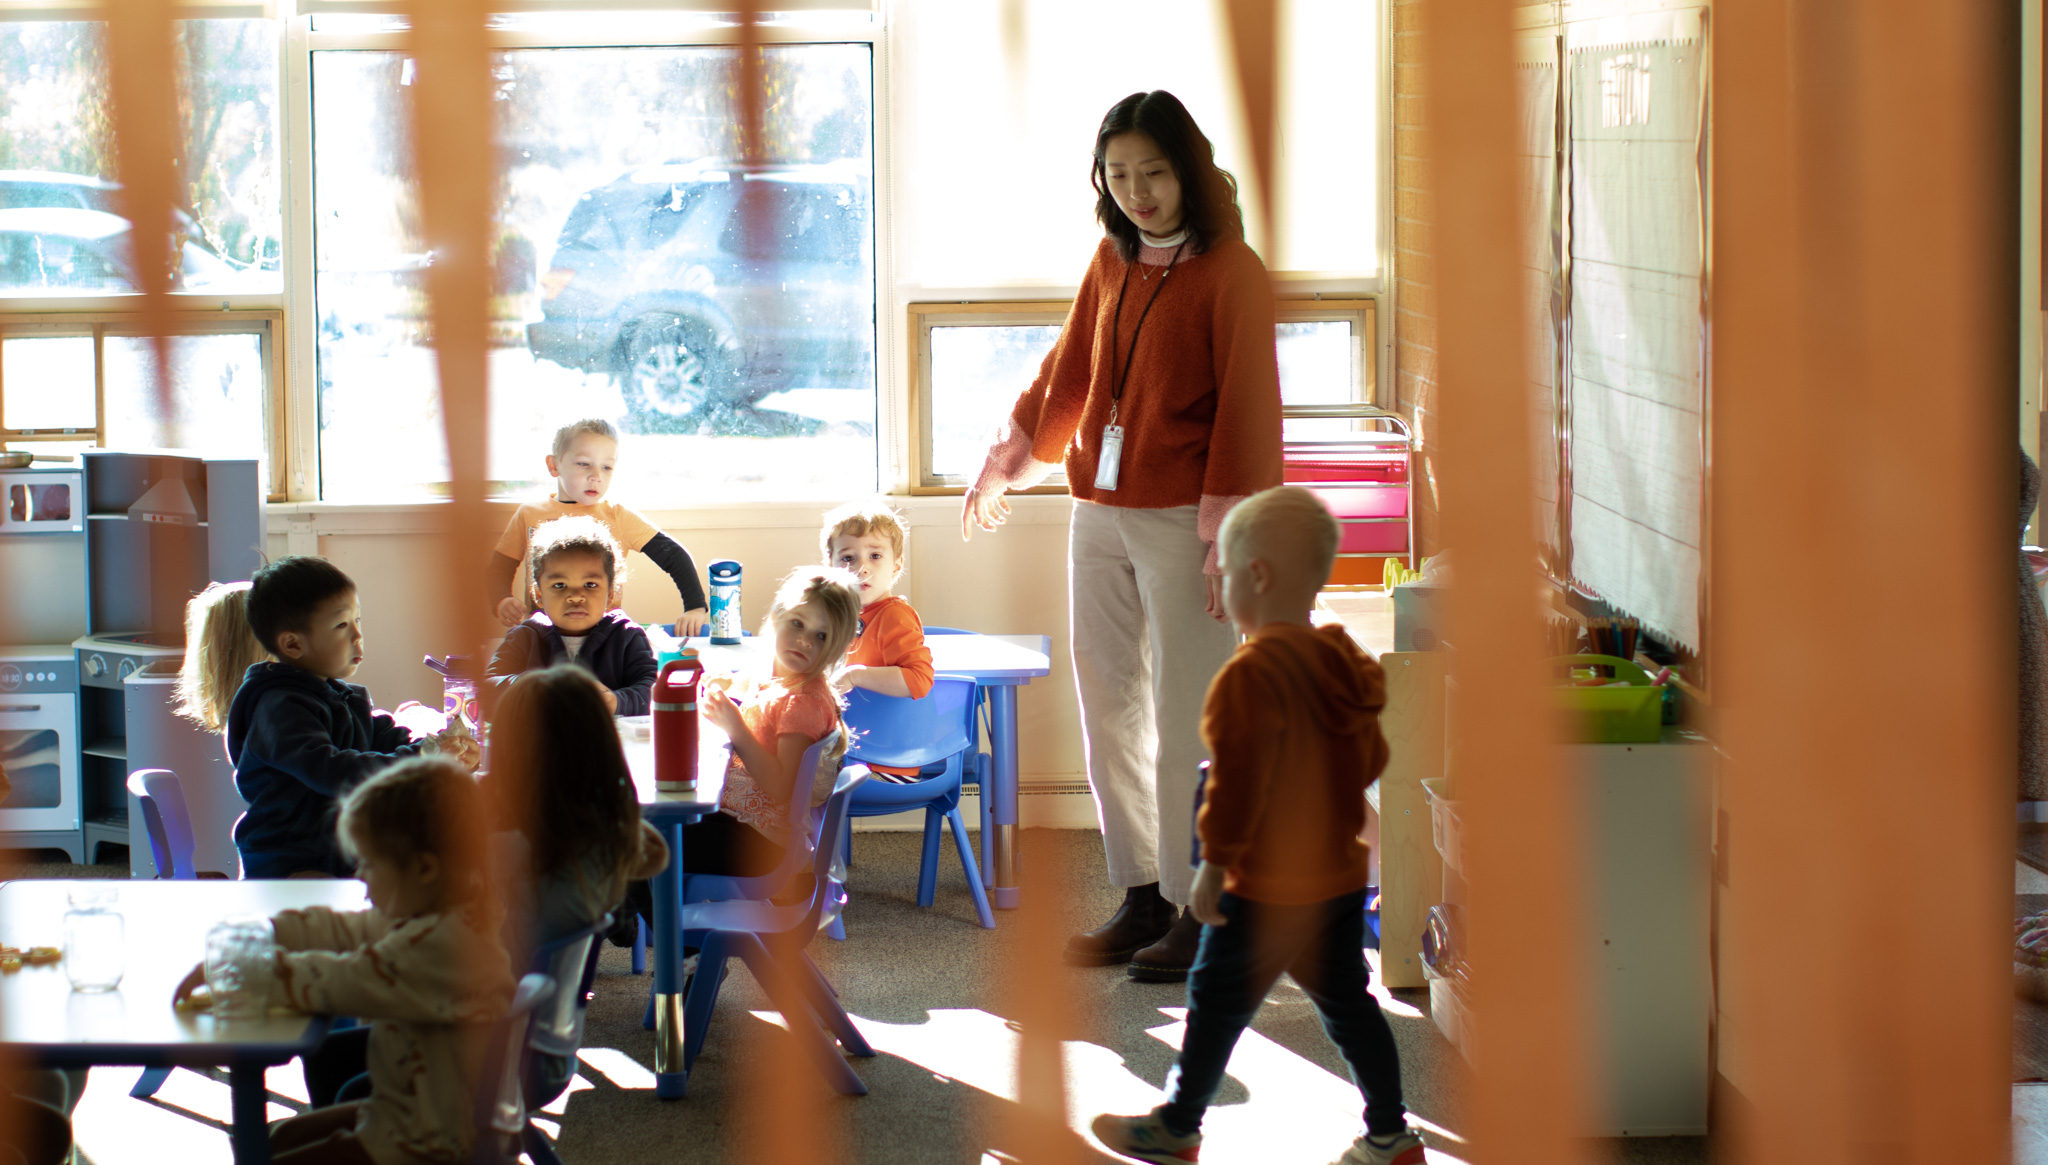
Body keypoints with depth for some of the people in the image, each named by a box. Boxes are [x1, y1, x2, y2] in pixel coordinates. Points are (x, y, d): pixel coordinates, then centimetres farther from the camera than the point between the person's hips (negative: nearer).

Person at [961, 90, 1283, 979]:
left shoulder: (1230, 272, -9)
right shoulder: (1111, 261, 11)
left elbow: (1247, 408, -12)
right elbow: (1066, 373, 23)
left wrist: (1227, 537, -16)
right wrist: (1006, 466, 29)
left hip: (1184, 521, -7)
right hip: (1100, 512, 7)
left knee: (1186, 723, -3)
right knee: (1110, 710, 10)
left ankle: (1201, 913, 6)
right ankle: (1143, 899, 20)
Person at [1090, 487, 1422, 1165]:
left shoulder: (1251, 676, -23)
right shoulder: (1345, 663, 4)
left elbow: (1238, 783, -24)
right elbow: (1369, 761, 14)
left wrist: (1213, 864, -15)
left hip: (1266, 886, -7)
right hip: (1342, 874, 8)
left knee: (1218, 1002, 8)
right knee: (1346, 1001, 16)